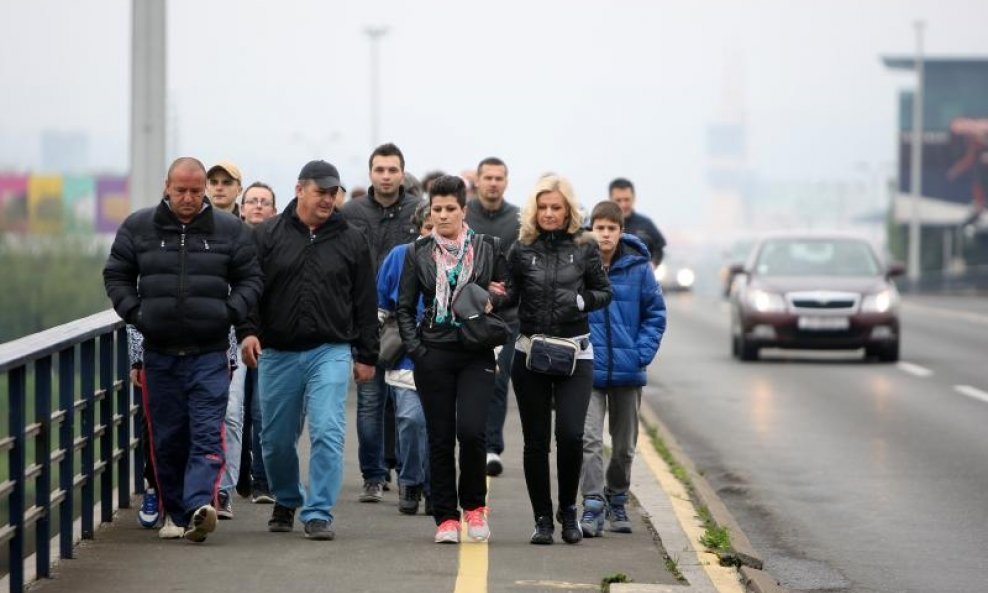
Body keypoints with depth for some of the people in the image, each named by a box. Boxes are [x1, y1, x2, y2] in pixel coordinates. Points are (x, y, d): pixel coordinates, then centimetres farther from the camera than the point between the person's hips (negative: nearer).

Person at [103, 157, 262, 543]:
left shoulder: (229, 230, 4)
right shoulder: (138, 228, 5)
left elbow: (250, 279, 10)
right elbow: (116, 276, 11)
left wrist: (230, 312, -7)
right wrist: (134, 312, -3)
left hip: (209, 353, -2)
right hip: (159, 352, 2)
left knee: (207, 435, -13)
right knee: (167, 438, 7)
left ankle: (199, 505, -23)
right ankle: (175, 513, 17)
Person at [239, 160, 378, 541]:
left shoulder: (350, 241, 7)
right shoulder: (267, 235, 3)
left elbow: (365, 302, 9)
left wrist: (366, 355, 7)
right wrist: (248, 330, -13)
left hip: (330, 351, -1)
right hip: (278, 353, 1)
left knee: (328, 432, -13)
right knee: (276, 439, 10)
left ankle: (319, 513, -9)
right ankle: (286, 502, 33)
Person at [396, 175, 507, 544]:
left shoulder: (488, 248, 6)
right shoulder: (419, 253, 7)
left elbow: (508, 295, 13)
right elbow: (405, 307, 9)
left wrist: (493, 299, -9)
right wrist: (414, 347, -2)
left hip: (477, 356, -1)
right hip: (434, 355, 1)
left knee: (471, 430, -15)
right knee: (440, 437, 1)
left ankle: (474, 505, 7)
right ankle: (446, 517, 9)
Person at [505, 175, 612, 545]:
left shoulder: (584, 247, 2)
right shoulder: (522, 249, 3)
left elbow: (605, 292, 8)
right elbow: (511, 295, 6)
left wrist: (582, 300, -11)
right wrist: (501, 295, -17)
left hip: (574, 352, -1)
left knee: (570, 434, -13)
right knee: (536, 440, 4)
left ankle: (568, 509, 8)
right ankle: (542, 518, 13)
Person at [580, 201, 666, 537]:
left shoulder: (637, 267, -4)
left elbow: (655, 313, 5)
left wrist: (642, 352, -6)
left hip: (628, 371, 2)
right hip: (588, 371, -2)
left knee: (624, 445, 14)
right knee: (590, 440, -14)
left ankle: (617, 502, 31)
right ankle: (593, 507, -15)